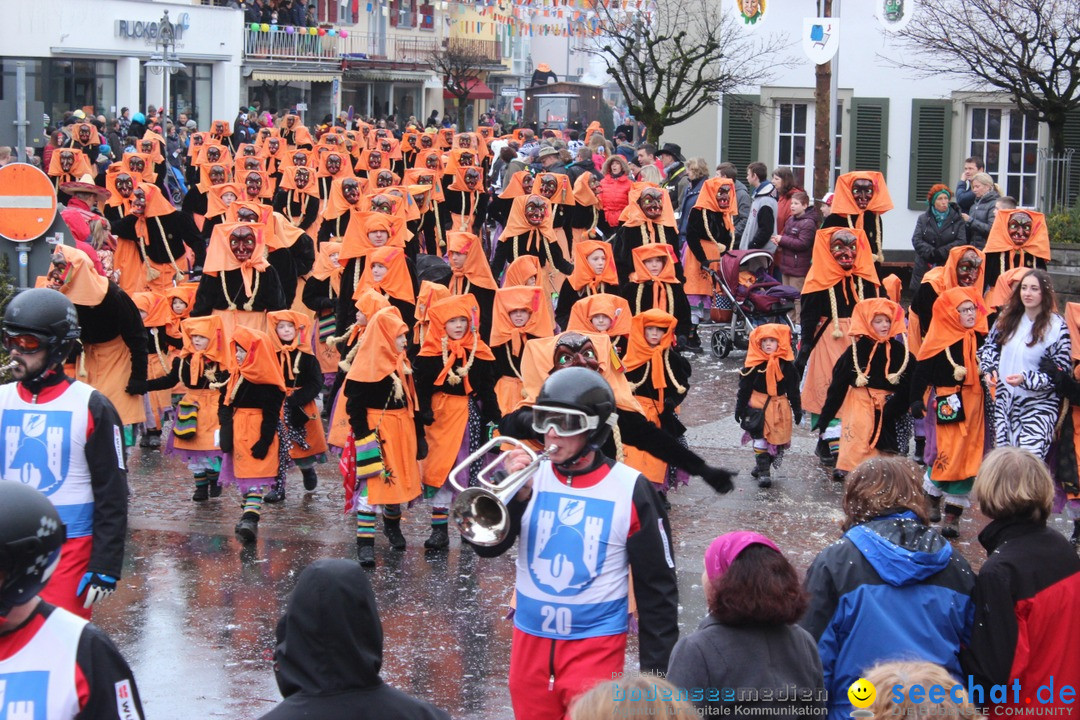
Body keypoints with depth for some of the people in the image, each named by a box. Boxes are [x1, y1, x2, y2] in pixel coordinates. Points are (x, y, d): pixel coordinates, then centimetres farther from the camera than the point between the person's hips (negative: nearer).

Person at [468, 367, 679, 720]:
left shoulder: (629, 490, -10)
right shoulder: (530, 476, -2)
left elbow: (656, 585, -5)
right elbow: (485, 544, -7)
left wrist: (656, 667, -5)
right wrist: (515, 496, -24)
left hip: (595, 643, -3)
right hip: (531, 638, 4)